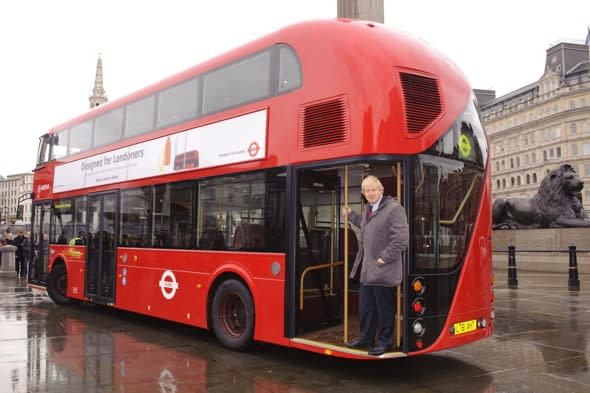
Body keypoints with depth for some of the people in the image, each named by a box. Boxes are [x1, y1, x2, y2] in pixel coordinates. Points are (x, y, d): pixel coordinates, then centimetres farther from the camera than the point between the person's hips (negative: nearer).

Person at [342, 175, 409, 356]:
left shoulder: (394, 208, -15)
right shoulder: (369, 209, 13)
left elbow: (400, 240, -20)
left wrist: (384, 258, -18)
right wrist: (351, 215, 31)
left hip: (383, 271, -9)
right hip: (367, 270, 9)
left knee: (384, 310, 5)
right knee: (365, 307, 18)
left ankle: (385, 342, 20)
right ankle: (365, 339, 33)